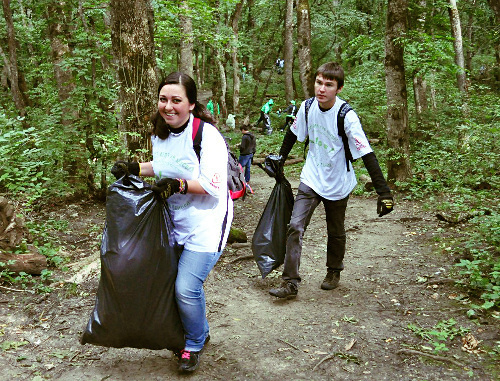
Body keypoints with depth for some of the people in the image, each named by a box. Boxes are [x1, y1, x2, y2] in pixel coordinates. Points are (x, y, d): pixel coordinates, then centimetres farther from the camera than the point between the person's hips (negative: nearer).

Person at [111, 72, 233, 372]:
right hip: (175, 221, 8)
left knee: (187, 287, -10)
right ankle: (200, 332, 37)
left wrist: (177, 185, -27)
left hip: (206, 223, -7)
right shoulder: (160, 133, 5)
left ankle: (194, 344, 20)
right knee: (171, 280, 10)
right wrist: (135, 169, 10)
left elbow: (213, 184, -21)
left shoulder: (206, 134, -19)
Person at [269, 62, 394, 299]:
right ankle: (290, 283, -6)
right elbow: (293, 134, 12)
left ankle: (334, 272, 40)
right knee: (295, 227, -11)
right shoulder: (308, 107, -8)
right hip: (311, 179, 3)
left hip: (337, 184, -2)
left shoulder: (346, 116, -22)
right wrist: (279, 159, 21)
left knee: (336, 233, 14)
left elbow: (367, 155, -22)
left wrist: (384, 192, -26)